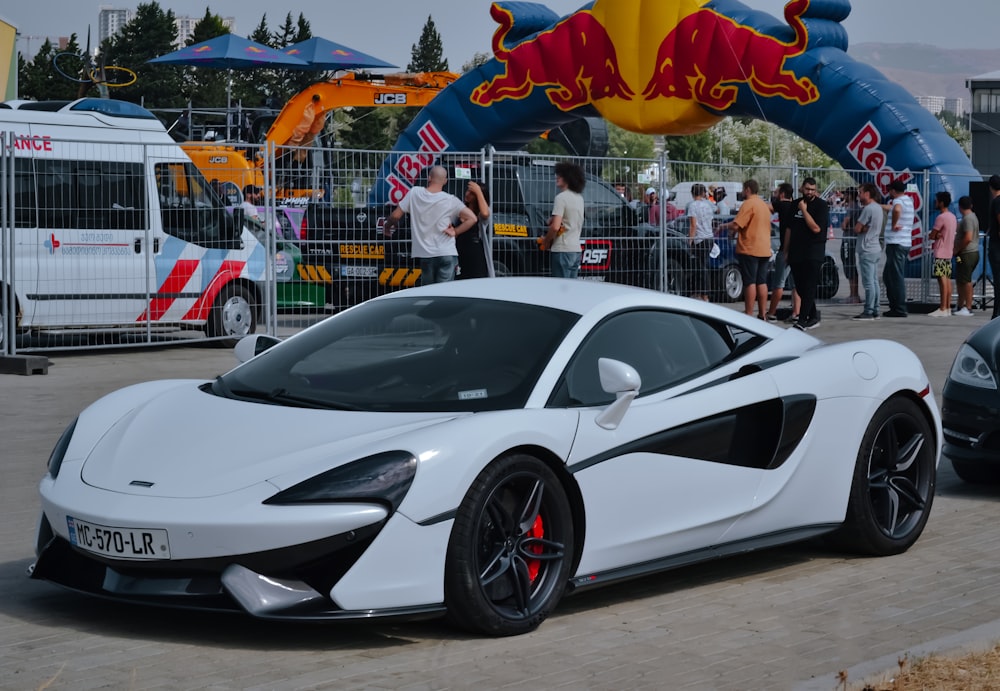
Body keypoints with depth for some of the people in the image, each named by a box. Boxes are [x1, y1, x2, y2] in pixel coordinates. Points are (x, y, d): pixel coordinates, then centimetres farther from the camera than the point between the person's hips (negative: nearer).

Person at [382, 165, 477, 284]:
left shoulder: (414, 193, -1)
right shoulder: (451, 200, -4)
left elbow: (395, 215, 3)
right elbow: (472, 218, -9)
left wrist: (387, 226, 23)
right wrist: (455, 232, 0)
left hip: (425, 253, 2)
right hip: (447, 254, -2)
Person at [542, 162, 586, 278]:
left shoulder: (561, 198, -14)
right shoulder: (579, 198, 14)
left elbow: (555, 227, -22)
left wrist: (546, 241, -5)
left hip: (562, 250, -9)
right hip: (576, 250, 9)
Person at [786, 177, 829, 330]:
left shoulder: (821, 205, -5)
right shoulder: (795, 205, 13)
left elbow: (816, 228, -17)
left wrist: (804, 210, -14)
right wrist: (787, 251, 16)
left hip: (813, 253, -6)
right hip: (796, 252, 6)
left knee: (809, 287, -9)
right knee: (800, 287, 8)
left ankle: (802, 320, -13)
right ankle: (813, 316, 20)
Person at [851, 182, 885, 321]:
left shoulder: (868, 209, -16)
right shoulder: (878, 208, 14)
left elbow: (857, 229, -14)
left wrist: (861, 229, 5)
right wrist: (864, 228, -4)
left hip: (867, 250, -10)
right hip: (876, 248, 10)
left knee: (868, 282, -8)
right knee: (874, 282, 11)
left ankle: (868, 312, -8)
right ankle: (875, 311, 14)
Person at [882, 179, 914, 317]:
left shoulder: (899, 201, -13)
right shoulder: (908, 200, 17)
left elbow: (896, 209, -39)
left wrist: (893, 225, -26)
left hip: (896, 244, -10)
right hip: (905, 243, 10)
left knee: (896, 277, -6)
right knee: (888, 276, 16)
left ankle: (899, 309, -5)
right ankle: (895, 306, 19)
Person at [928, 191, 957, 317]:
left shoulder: (941, 217, -14)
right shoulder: (953, 217, 15)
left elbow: (931, 236, -11)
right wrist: (938, 236, 7)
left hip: (940, 254, -9)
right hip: (949, 252, 9)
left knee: (942, 279, -10)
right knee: (947, 279, 8)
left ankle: (943, 309, -12)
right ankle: (948, 307, 8)